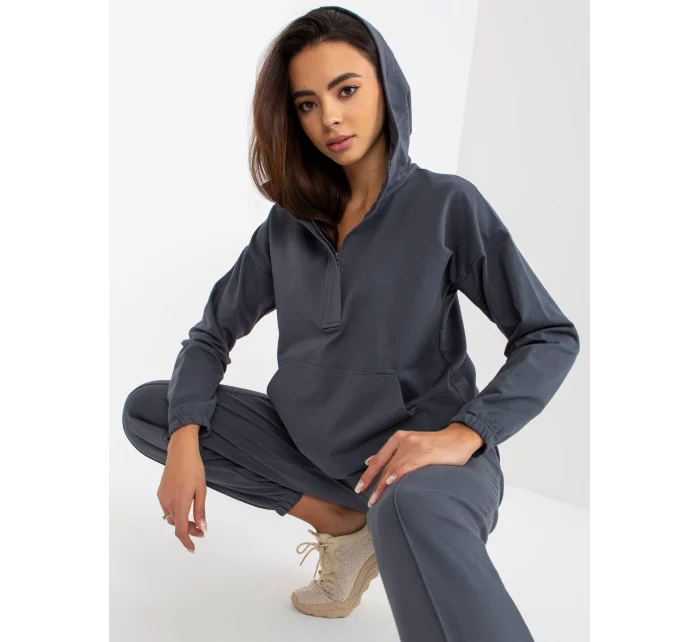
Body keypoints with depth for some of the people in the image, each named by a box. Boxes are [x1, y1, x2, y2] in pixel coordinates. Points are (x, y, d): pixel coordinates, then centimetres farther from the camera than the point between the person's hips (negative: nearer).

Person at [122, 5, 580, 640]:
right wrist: (185, 443, -12)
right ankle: (343, 524, 0)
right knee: (145, 409, -2)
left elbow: (551, 337, -8)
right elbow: (214, 331, 6)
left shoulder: (448, 205, -7)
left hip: (418, 454, -7)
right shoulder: (288, 221, 5)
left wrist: (462, 435, -23)